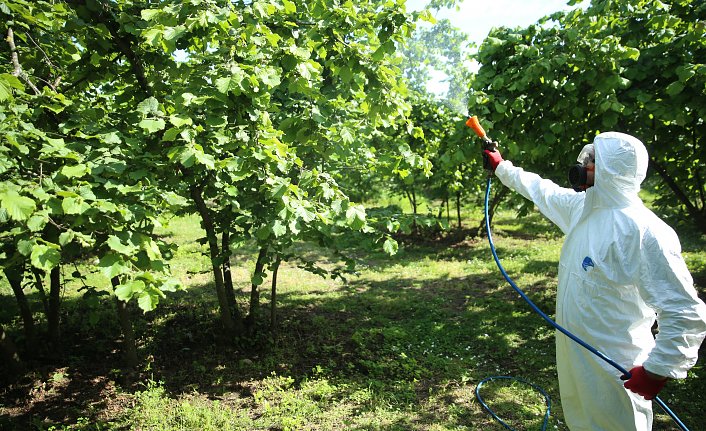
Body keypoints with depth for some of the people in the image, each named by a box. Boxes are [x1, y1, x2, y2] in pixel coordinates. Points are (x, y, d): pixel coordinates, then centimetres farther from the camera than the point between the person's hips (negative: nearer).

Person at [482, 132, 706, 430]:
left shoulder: (644, 232, -27)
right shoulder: (582, 206, -1)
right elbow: (542, 190, 18)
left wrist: (656, 371, -21)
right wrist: (502, 167, 28)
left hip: (614, 368, -8)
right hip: (574, 351, 8)